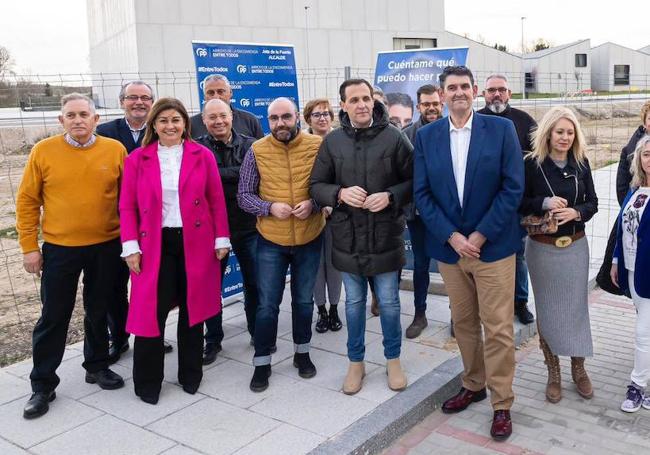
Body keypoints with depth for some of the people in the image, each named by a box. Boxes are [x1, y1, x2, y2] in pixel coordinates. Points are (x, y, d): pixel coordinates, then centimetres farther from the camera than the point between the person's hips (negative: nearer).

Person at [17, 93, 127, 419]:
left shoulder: (115, 149, -2)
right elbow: (27, 200, 0)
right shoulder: (43, 151, -4)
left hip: (106, 247, 1)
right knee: (53, 317, 6)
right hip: (59, 248, -1)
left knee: (98, 312, 15)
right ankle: (43, 384, 21)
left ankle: (97, 366, 35)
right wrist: (29, 247, -2)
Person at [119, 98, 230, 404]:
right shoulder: (137, 159, 3)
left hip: (196, 243, 1)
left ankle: (190, 375, 28)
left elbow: (216, 201, 4)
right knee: (151, 313, -1)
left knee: (192, 308, 11)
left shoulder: (202, 156, 3)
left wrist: (221, 239, 0)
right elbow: (127, 206, 2)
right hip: (154, 245, -1)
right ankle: (147, 383, 16)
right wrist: (130, 246, -6)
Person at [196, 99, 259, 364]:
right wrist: (236, 176, -20)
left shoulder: (250, 146, -1)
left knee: (254, 283, 11)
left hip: (247, 224, 1)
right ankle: (212, 340, 27)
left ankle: (258, 332, 31)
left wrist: (218, 175, -14)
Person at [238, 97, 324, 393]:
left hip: (309, 239, 1)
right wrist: (270, 207, -20)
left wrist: (313, 204, -19)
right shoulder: (257, 151, -6)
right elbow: (244, 196, -3)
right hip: (271, 241, -1)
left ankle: (302, 352, 35)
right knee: (267, 305, 4)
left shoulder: (317, 146, -6)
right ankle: (262, 362, 19)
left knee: (304, 301, 16)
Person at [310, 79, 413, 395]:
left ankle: (393, 360, 32)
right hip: (348, 237, 2)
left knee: (389, 303, 12)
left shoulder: (394, 137, -6)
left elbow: (413, 181, -3)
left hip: (385, 236, -2)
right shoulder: (332, 141, 0)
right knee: (354, 303, 15)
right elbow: (316, 185, 2)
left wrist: (390, 196, -20)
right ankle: (356, 362, 32)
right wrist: (340, 194, -16)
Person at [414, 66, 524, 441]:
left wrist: (480, 235, -12)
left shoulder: (501, 129, -3)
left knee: (498, 328, 2)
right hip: (449, 246, 3)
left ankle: (502, 403, 15)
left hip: (493, 245, -3)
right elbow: (422, 193, 1)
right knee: (463, 323, 15)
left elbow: (513, 187, -8)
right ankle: (473, 385, 33)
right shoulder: (426, 136, 3)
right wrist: (452, 236, -9)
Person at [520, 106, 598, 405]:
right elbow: (519, 203, -5)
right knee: (547, 310, 9)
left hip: (575, 246, 2)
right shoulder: (532, 164, -8)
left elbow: (592, 203, 5)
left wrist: (576, 212, -15)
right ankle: (553, 372, 24)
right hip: (542, 248, -2)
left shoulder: (581, 163, 0)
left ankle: (579, 368, 28)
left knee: (576, 307, 10)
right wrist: (544, 203, -22)